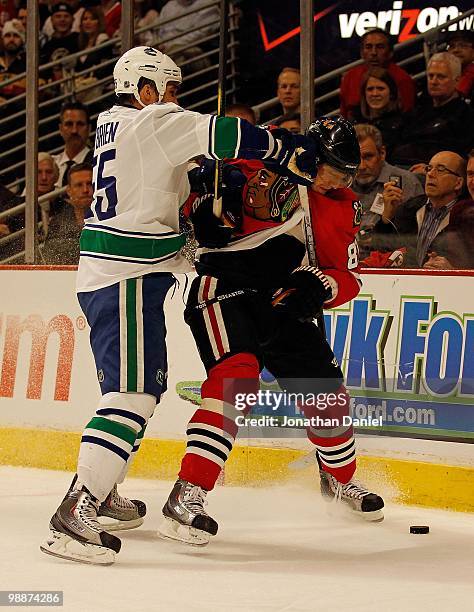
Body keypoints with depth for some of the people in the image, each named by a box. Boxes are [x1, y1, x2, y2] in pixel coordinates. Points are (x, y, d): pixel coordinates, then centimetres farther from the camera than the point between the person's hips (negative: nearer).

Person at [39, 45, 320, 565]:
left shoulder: (113, 124, 17)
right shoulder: (152, 123, -12)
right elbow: (216, 134, -22)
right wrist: (284, 151, -10)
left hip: (107, 276, 11)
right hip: (126, 279, -11)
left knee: (147, 383, 22)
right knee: (131, 396, -16)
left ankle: (99, 492, 31)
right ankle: (74, 515, -25)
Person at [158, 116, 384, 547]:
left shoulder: (341, 208, 7)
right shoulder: (262, 166, -10)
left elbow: (348, 277, 5)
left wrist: (320, 286, -16)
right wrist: (209, 206, -27)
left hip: (281, 301, 7)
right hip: (224, 288, -7)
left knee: (326, 389, 10)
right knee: (237, 375, -29)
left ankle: (340, 479, 39)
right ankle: (187, 495, -31)